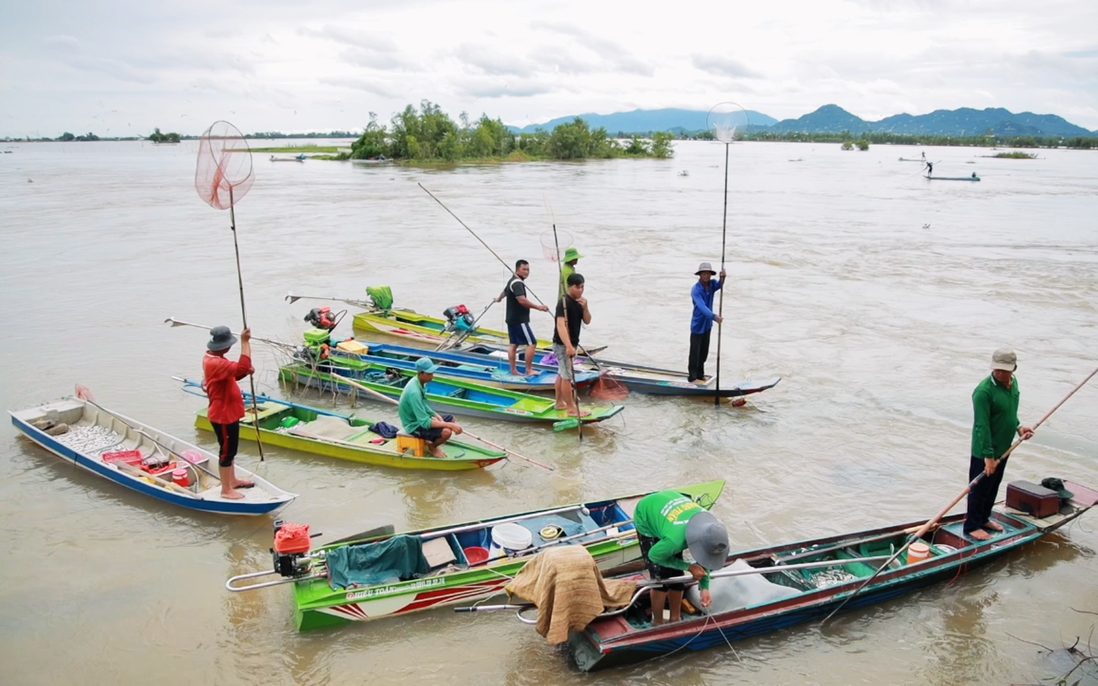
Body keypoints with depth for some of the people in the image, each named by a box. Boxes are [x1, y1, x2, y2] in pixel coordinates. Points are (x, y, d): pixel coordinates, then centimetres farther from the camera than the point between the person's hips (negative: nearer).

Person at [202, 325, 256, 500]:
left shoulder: (213, 358, 6)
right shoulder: (216, 363, -28)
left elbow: (231, 376, 16)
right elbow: (242, 367, -41)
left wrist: (246, 372, -5)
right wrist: (245, 341, -37)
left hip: (227, 412, 11)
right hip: (223, 415, -11)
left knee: (230, 449, 22)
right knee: (226, 451, 0)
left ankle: (232, 480, 36)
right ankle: (226, 490, 11)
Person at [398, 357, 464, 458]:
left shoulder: (418, 381, -3)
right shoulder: (414, 392, -33)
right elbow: (424, 422, -33)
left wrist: (436, 415, -4)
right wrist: (450, 425, -33)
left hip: (421, 418, 10)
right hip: (415, 426, -10)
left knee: (451, 418, 15)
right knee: (446, 432, -28)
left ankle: (431, 441, 15)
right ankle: (432, 446, 2)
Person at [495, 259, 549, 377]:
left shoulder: (513, 281, 15)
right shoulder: (517, 283, -18)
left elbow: (505, 291, 37)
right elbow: (522, 300, -34)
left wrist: (498, 299, 58)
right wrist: (538, 307, -36)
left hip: (512, 319, 11)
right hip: (519, 320, -11)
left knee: (514, 344, 12)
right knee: (532, 343, -8)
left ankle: (513, 370, 17)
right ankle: (528, 371, -6)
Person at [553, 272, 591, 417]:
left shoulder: (578, 302, 8)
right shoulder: (564, 302, -20)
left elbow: (587, 321, 8)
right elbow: (560, 325, -31)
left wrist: (585, 307, -12)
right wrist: (568, 346, -39)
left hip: (571, 343, 9)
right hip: (562, 344, -9)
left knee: (562, 373, 18)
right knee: (567, 376, -5)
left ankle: (560, 403, 28)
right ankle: (571, 408, -1)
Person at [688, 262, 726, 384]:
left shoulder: (711, 284, -2)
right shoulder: (696, 290, -21)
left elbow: (719, 286, -25)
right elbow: (702, 307, -33)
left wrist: (722, 278, -46)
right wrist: (714, 316, -46)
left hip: (707, 324, 7)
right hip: (697, 325, -7)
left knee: (704, 352, 17)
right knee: (695, 352, 1)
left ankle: (700, 375, 29)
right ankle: (692, 377, 11)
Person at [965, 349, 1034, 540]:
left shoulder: (1013, 382, 1)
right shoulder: (984, 391, -26)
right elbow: (982, 426, -26)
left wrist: (1018, 427, 2)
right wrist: (988, 456, -26)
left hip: (1003, 448, 8)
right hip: (984, 452, -8)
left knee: (994, 486, 21)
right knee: (980, 488, 4)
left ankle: (984, 518, 37)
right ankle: (972, 526, 16)